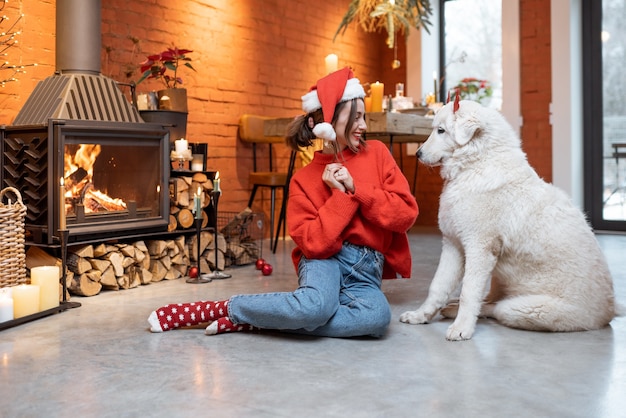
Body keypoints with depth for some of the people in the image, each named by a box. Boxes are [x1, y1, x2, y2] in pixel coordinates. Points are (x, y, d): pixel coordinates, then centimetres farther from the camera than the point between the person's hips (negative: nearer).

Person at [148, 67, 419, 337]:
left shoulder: (377, 154, 6)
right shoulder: (305, 178, 0)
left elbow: (406, 214, -2)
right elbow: (314, 244, -12)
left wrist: (355, 187, -9)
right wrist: (341, 195, -12)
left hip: (366, 272, 3)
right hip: (327, 260, -3)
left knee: (378, 317, -35)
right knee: (316, 305, -40)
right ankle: (226, 307, -16)